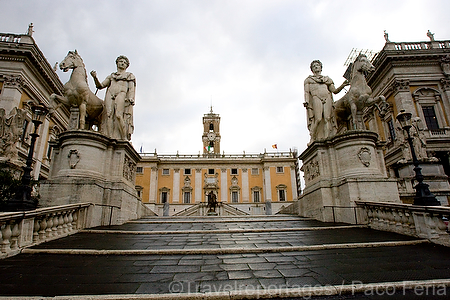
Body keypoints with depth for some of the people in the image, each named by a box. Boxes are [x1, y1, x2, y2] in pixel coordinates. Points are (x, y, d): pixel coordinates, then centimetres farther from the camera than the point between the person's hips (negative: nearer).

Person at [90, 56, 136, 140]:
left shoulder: (130, 75, 25)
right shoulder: (111, 76, 32)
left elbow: (132, 88, 9)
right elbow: (100, 86, 23)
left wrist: (131, 98, -9)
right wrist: (95, 77, 4)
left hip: (121, 94, -3)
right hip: (110, 95, 3)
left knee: (118, 115, -26)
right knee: (109, 115, -18)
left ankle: (124, 138, -28)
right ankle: (110, 138, -27)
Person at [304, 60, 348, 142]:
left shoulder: (327, 79, 28)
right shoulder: (308, 79, 22)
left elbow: (334, 91, 18)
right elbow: (306, 91, 8)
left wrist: (342, 86, 0)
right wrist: (306, 101, -8)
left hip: (327, 98, 3)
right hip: (316, 98, -2)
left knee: (327, 118, -16)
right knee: (318, 119, -20)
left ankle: (327, 138, -23)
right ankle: (312, 138, -17)